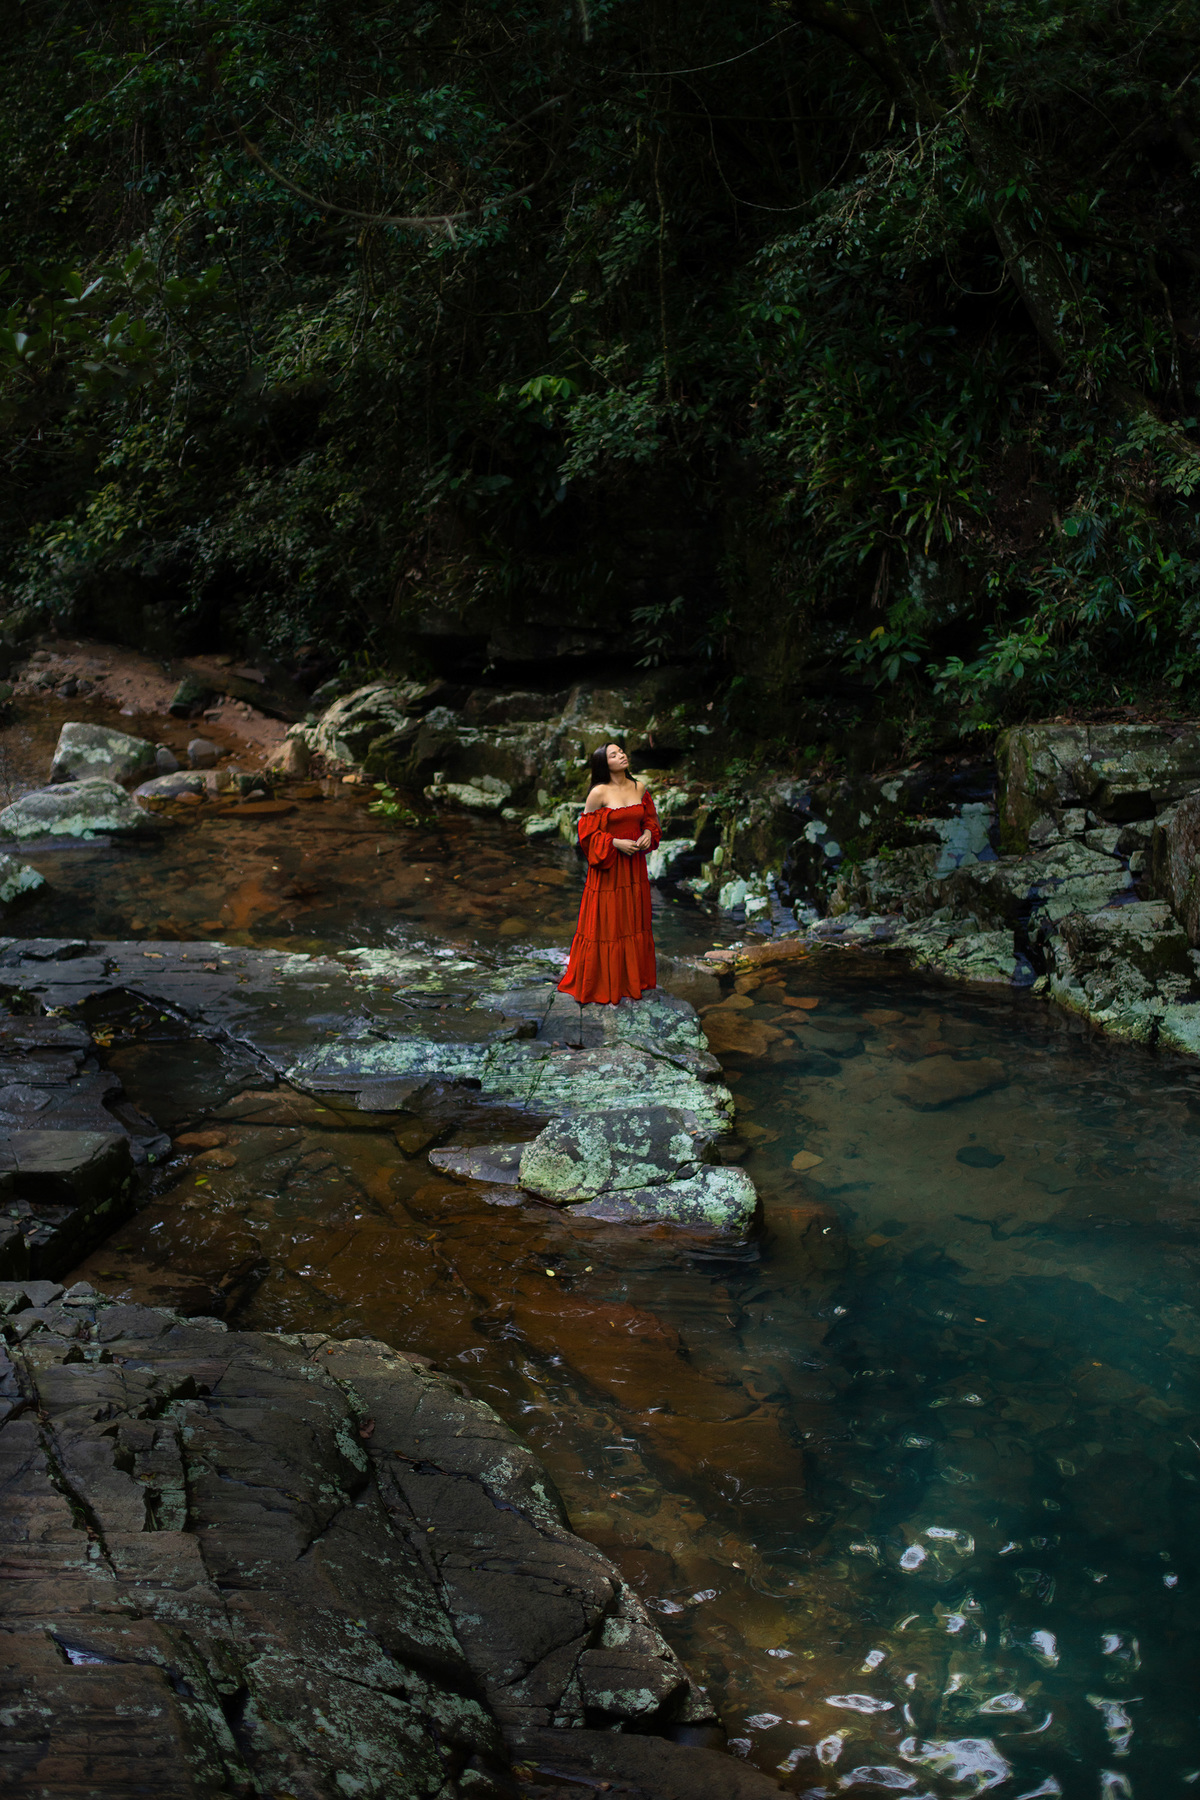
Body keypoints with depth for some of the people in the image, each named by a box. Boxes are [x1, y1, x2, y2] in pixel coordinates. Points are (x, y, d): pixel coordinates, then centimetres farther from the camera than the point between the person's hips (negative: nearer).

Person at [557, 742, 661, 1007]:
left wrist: (648, 834, -6)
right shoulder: (599, 793, -12)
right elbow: (588, 831, -9)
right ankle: (604, 985, 12)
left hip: (635, 865, 5)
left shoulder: (640, 787, 3)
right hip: (608, 867, -5)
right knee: (607, 923, 1)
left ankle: (634, 978, 26)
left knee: (635, 920, 13)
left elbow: (649, 818, 15)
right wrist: (616, 843, -18)